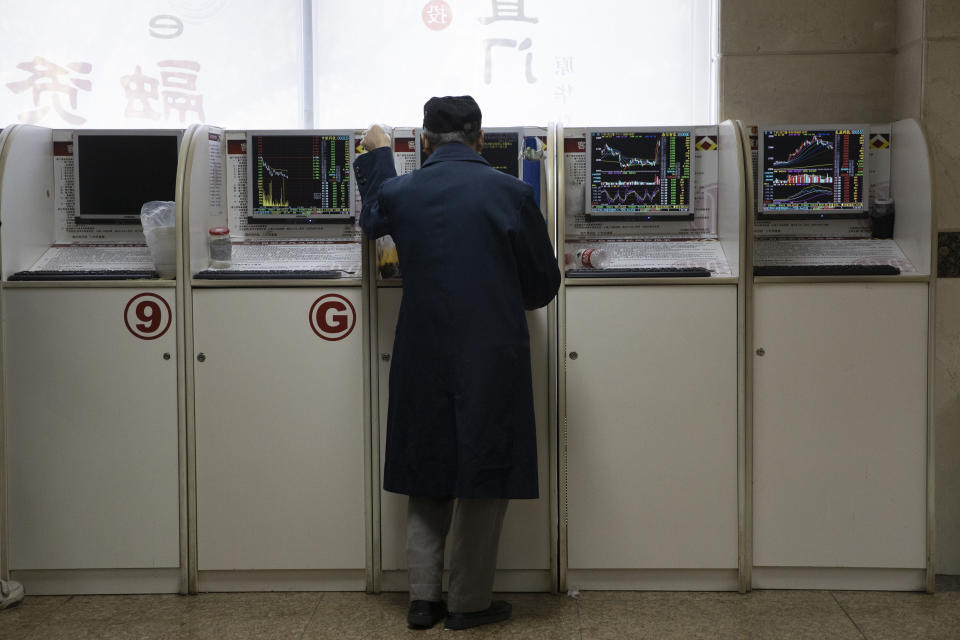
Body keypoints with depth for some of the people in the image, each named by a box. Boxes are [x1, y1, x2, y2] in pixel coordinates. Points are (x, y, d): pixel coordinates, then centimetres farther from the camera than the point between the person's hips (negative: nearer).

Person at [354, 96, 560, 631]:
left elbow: (374, 220, 24)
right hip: (492, 361, -3)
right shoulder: (511, 194, -9)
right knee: (484, 475, 8)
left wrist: (377, 155, 37)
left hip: (424, 360, 3)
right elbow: (544, 285, 0)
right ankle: (470, 603, 16)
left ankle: (423, 598, 19)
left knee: (428, 476, 15)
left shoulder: (399, 192, -2)